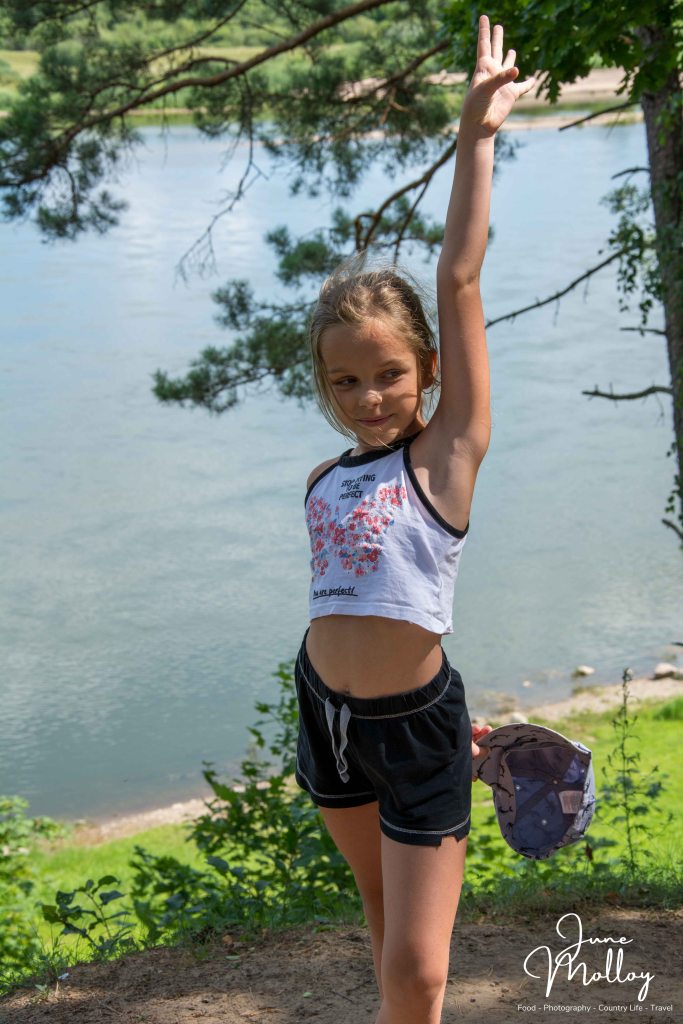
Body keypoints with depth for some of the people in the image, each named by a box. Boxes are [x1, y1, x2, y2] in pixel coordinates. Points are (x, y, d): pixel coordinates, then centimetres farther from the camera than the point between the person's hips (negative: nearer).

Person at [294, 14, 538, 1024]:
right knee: (386, 918, 21)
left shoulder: (449, 451, -10)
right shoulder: (324, 484, 5)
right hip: (327, 711, 5)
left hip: (416, 728, -5)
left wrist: (476, 135, -13)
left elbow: (459, 278, -14)